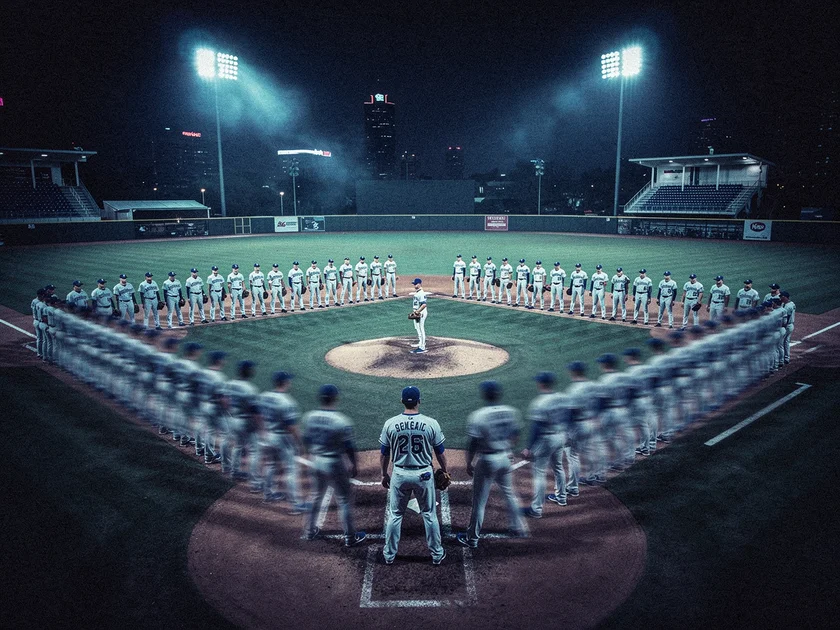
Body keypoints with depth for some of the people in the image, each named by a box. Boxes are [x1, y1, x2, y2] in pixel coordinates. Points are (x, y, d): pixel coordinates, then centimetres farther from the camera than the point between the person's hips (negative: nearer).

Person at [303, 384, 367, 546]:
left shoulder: (310, 417, -6)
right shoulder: (341, 421, -21)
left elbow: (306, 440, 6)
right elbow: (349, 447, -15)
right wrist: (354, 465, -1)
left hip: (317, 461, 5)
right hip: (335, 464, -5)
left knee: (316, 496, 24)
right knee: (344, 500, 10)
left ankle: (310, 531, 37)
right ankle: (350, 537, 19)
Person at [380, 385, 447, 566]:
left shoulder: (390, 424, -9)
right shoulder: (431, 423, -12)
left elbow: (384, 454, 0)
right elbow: (441, 452, -2)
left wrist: (384, 474, 15)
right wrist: (445, 472, 14)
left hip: (399, 475, 1)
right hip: (424, 474, -1)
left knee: (395, 515, 17)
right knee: (429, 515, 15)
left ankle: (389, 555, 27)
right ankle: (437, 554, 27)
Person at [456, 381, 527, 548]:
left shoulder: (477, 416, -19)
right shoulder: (511, 412, -3)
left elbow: (472, 445, -16)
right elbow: (515, 435, 8)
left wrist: (468, 464, -3)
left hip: (486, 460, -5)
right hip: (505, 458, 5)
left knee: (479, 500, 6)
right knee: (509, 494, 24)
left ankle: (472, 537, 18)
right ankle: (518, 528, 36)